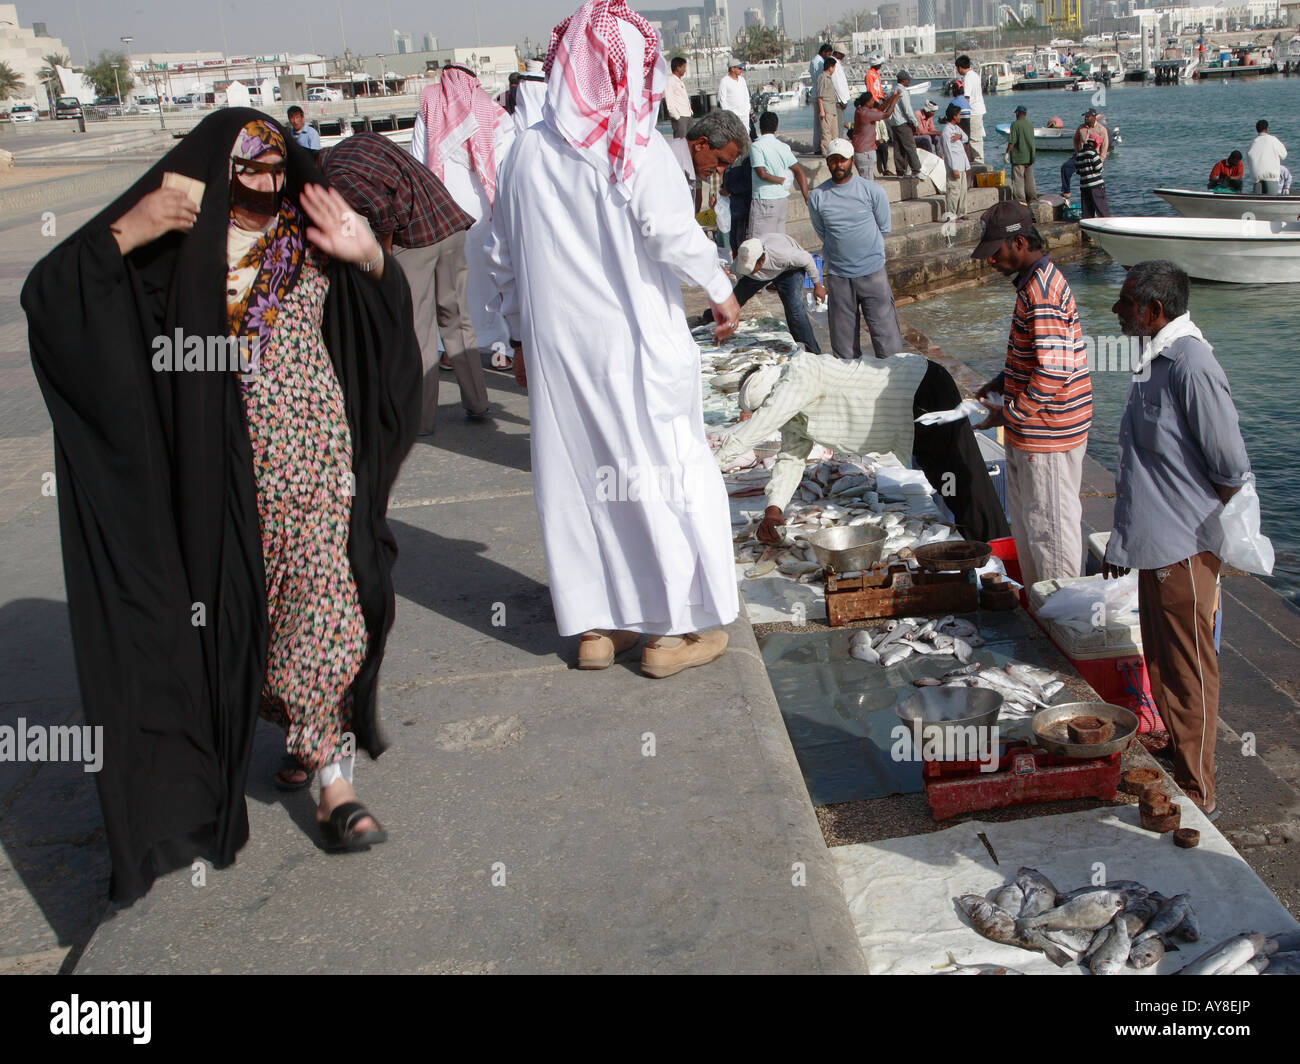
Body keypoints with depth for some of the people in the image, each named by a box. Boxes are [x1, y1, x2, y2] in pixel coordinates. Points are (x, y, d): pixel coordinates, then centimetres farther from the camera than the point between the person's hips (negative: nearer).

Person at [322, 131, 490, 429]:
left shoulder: (338, 176, -9)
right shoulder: (359, 140, 18)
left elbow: (380, 207, -21)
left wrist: (384, 252, -5)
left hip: (414, 237, -8)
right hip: (451, 224, 8)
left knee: (416, 328, 1)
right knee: (456, 316, 16)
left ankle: (420, 418, 7)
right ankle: (476, 402, 22)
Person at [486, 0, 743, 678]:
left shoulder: (529, 151, 5)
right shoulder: (637, 150, -10)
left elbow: (504, 257, 10)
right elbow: (675, 235, -16)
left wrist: (522, 334, 20)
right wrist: (721, 293, 1)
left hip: (555, 344, 5)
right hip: (636, 345, -5)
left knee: (576, 474, 12)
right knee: (663, 471, 6)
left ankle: (596, 625, 21)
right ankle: (681, 627, 13)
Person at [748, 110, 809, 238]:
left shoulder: (756, 146, -10)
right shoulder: (784, 146, 7)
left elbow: (762, 174, -18)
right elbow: (799, 172, 3)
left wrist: (782, 180, -3)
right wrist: (807, 198, 2)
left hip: (764, 200, -7)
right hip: (783, 198, 7)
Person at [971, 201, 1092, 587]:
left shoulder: (1042, 292, -23)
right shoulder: (1036, 281, 10)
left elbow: (1050, 376, -27)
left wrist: (1009, 413, -17)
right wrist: (1001, 383, 10)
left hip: (1048, 434, -10)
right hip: (1028, 432, 10)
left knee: (1050, 525, 2)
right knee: (1024, 519, 21)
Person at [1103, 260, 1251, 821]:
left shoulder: (1191, 365, -21)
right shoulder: (1154, 360, 8)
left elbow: (1231, 468, -19)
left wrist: (1225, 536, -5)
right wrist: (1124, 541, 19)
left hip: (1185, 549, -9)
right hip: (1153, 544, 9)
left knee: (1188, 672, 3)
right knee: (1161, 664, 21)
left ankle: (1197, 792, 16)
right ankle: (1176, 752, 40)